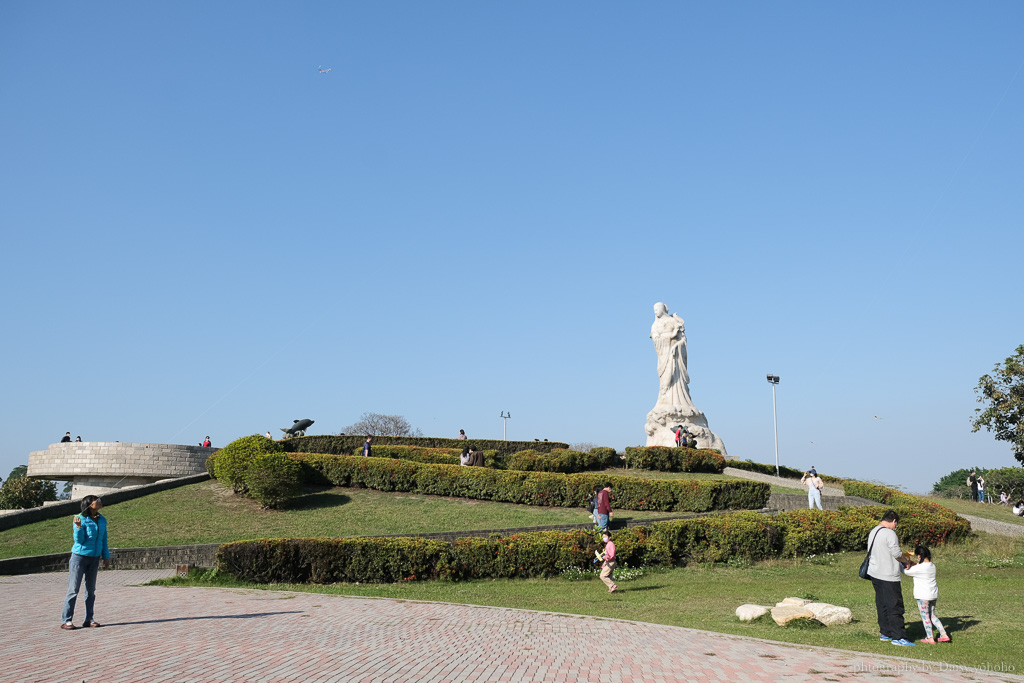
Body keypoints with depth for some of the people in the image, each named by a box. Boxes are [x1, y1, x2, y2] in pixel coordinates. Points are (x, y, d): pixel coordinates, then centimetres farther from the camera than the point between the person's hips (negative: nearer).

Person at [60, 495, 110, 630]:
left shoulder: (102, 520, 4)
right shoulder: (80, 519, -14)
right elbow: (79, 540, -18)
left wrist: (106, 557, 11)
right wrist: (78, 526, -32)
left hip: (94, 558, 6)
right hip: (79, 557, -6)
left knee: (91, 590, 9)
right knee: (73, 590, -3)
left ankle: (89, 619, 15)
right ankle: (66, 620, 3)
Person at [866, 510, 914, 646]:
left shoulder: (873, 532, 11)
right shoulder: (890, 534, -16)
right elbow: (897, 554, -17)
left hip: (875, 574, 9)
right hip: (888, 576, -9)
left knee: (882, 605, 15)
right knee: (895, 606, -3)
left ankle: (885, 633, 22)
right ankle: (898, 637, -1)